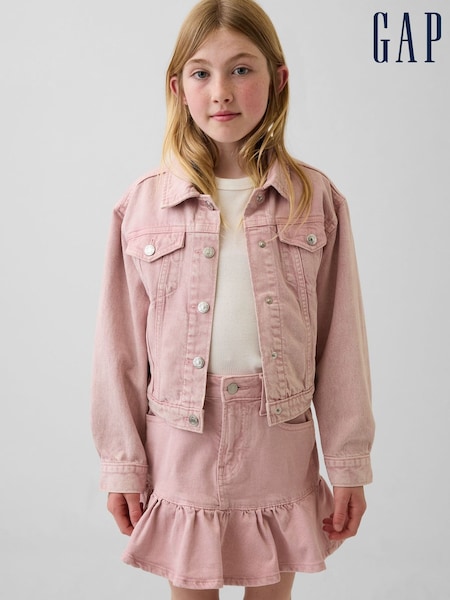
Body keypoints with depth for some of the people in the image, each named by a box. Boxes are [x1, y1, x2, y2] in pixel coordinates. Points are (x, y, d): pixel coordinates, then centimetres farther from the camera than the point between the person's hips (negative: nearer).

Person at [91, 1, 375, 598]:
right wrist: (121, 464, 2)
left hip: (280, 447, 0)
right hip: (180, 449, 0)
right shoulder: (142, 206, -3)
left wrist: (349, 464, 1)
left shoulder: (318, 201, -2)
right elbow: (120, 347, 0)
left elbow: (341, 343, -1)